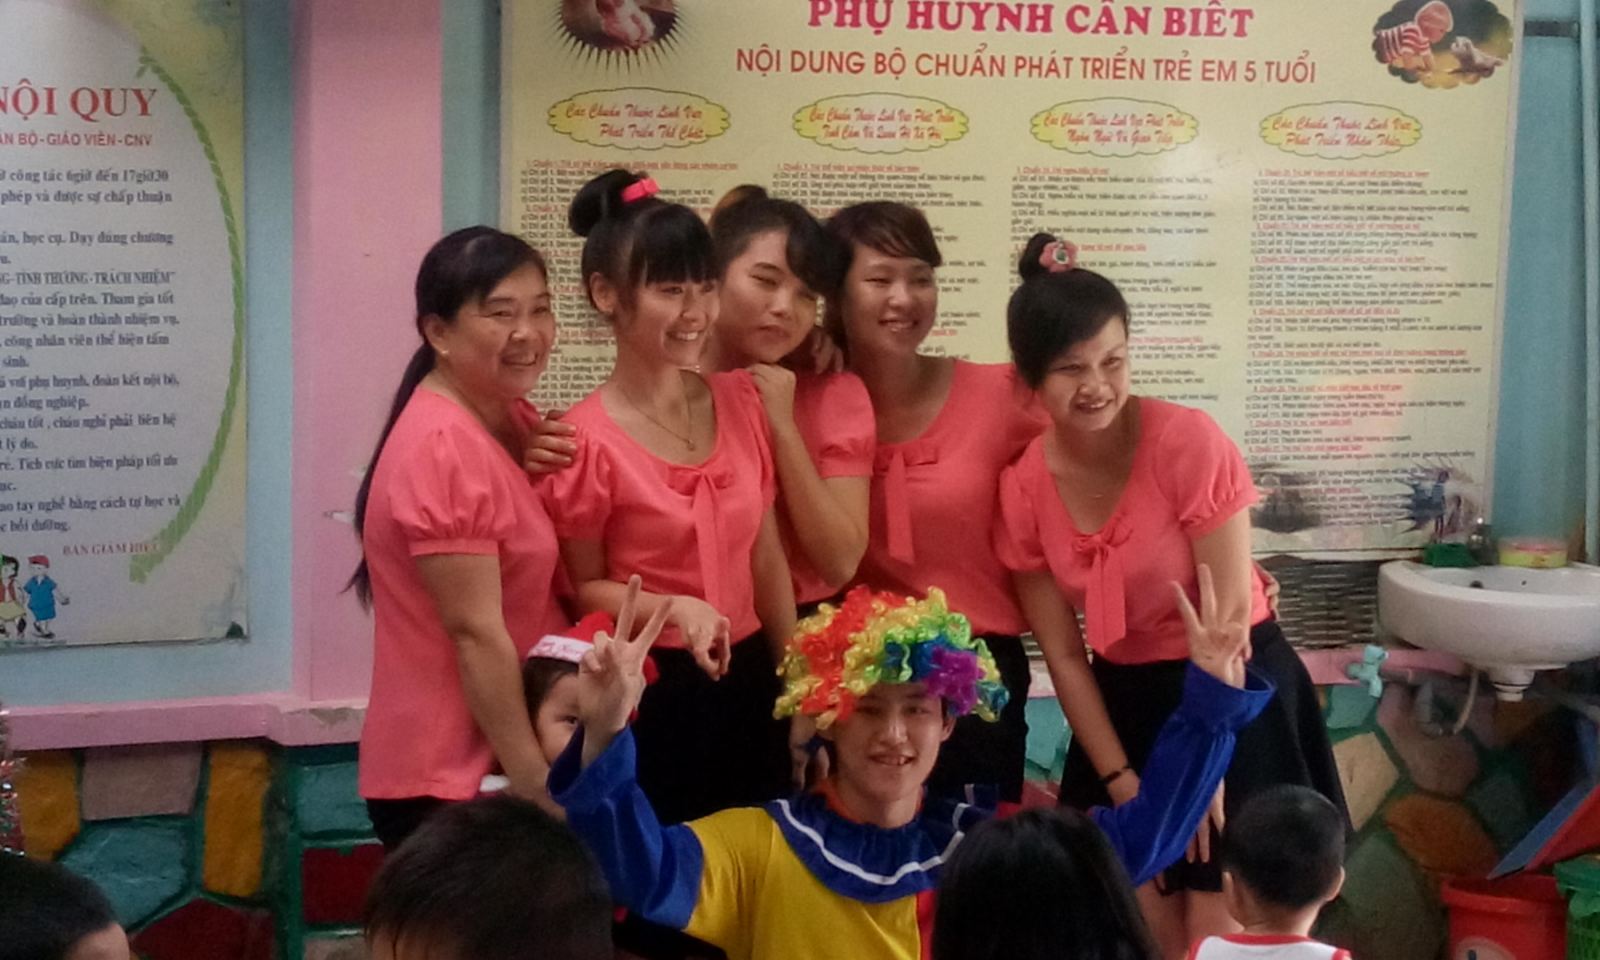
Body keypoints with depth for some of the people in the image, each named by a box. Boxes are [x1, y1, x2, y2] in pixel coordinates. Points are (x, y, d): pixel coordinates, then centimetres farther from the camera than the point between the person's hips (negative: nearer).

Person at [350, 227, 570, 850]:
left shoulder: (509, 421, 10)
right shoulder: (445, 451, -19)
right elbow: (477, 634, -22)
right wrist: (537, 786, -21)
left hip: (497, 762, 9)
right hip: (450, 779, -9)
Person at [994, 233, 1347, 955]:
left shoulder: (1188, 441, -19)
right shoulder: (1023, 488, -7)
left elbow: (1229, 615, -15)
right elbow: (1063, 655, -1)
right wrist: (1119, 779, -4)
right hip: (1125, 702, 4)